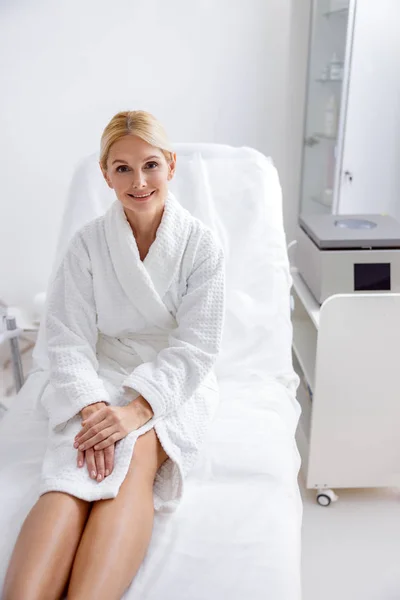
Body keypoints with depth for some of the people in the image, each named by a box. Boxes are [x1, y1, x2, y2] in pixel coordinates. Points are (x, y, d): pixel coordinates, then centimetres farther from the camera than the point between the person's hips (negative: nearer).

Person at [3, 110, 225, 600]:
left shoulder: (201, 244, -5)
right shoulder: (88, 243, -1)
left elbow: (195, 346, -10)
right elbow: (68, 339, -6)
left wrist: (138, 408, -24)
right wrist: (92, 406, -25)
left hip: (175, 381, 0)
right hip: (103, 375, 1)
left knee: (133, 459, -33)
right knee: (72, 474, -29)